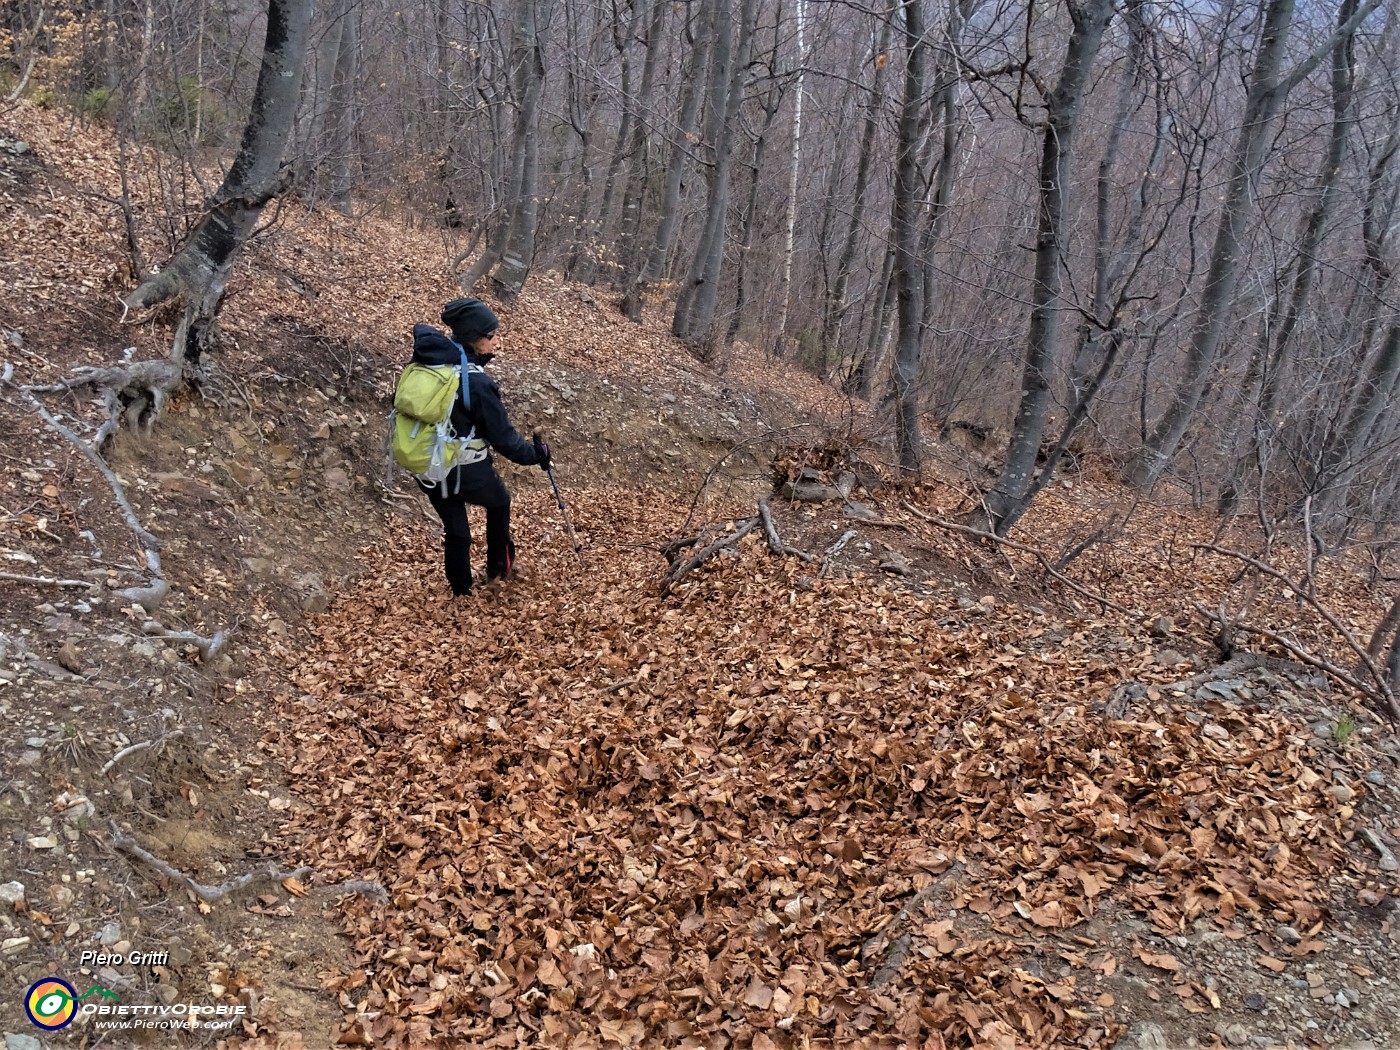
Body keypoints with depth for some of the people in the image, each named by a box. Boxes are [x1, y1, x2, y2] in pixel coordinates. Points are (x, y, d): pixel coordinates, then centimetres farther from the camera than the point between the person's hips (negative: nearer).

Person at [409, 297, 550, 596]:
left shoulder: (427, 360, -8)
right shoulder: (477, 383, -26)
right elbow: (504, 438, -17)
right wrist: (535, 454, 0)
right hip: (466, 473, -5)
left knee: (454, 531, 23)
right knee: (499, 502, 28)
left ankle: (461, 593, 38)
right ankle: (498, 566, 44)